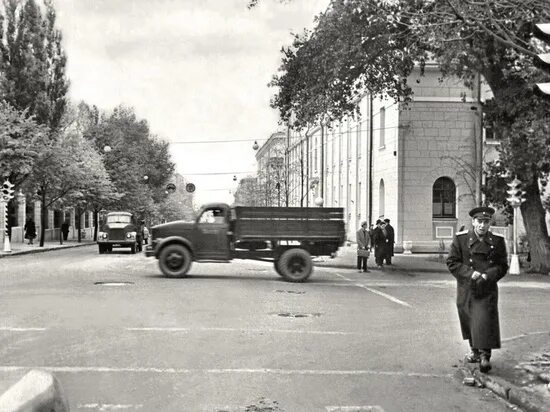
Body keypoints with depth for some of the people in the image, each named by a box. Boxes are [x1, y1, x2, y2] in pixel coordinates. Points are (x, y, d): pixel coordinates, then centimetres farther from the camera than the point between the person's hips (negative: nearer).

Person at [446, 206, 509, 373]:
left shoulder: (497, 241, 0)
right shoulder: (460, 238, -3)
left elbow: (502, 266, 3)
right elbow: (452, 262, -3)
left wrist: (487, 275, -15)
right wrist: (469, 273, -16)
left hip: (487, 290, -1)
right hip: (466, 289, 1)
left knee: (485, 322, -10)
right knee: (469, 322, 13)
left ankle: (485, 356, -2)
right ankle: (474, 351, 33)